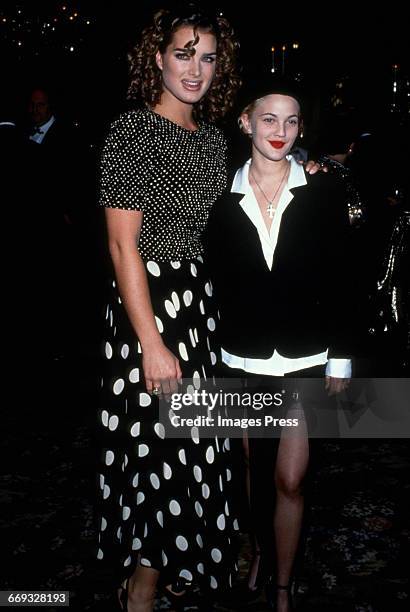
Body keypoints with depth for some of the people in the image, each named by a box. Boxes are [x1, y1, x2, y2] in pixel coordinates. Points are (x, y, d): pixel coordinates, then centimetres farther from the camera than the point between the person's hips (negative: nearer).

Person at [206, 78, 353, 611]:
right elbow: (215, 282, 4)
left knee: (290, 480, 1)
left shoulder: (323, 192, -3)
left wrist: (340, 358, -2)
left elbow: (338, 281, -1)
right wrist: (212, 354, 4)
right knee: (258, 469, 16)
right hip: (242, 360, 2)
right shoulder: (223, 197, 0)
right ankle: (263, 551, 41)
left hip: (304, 360, -1)